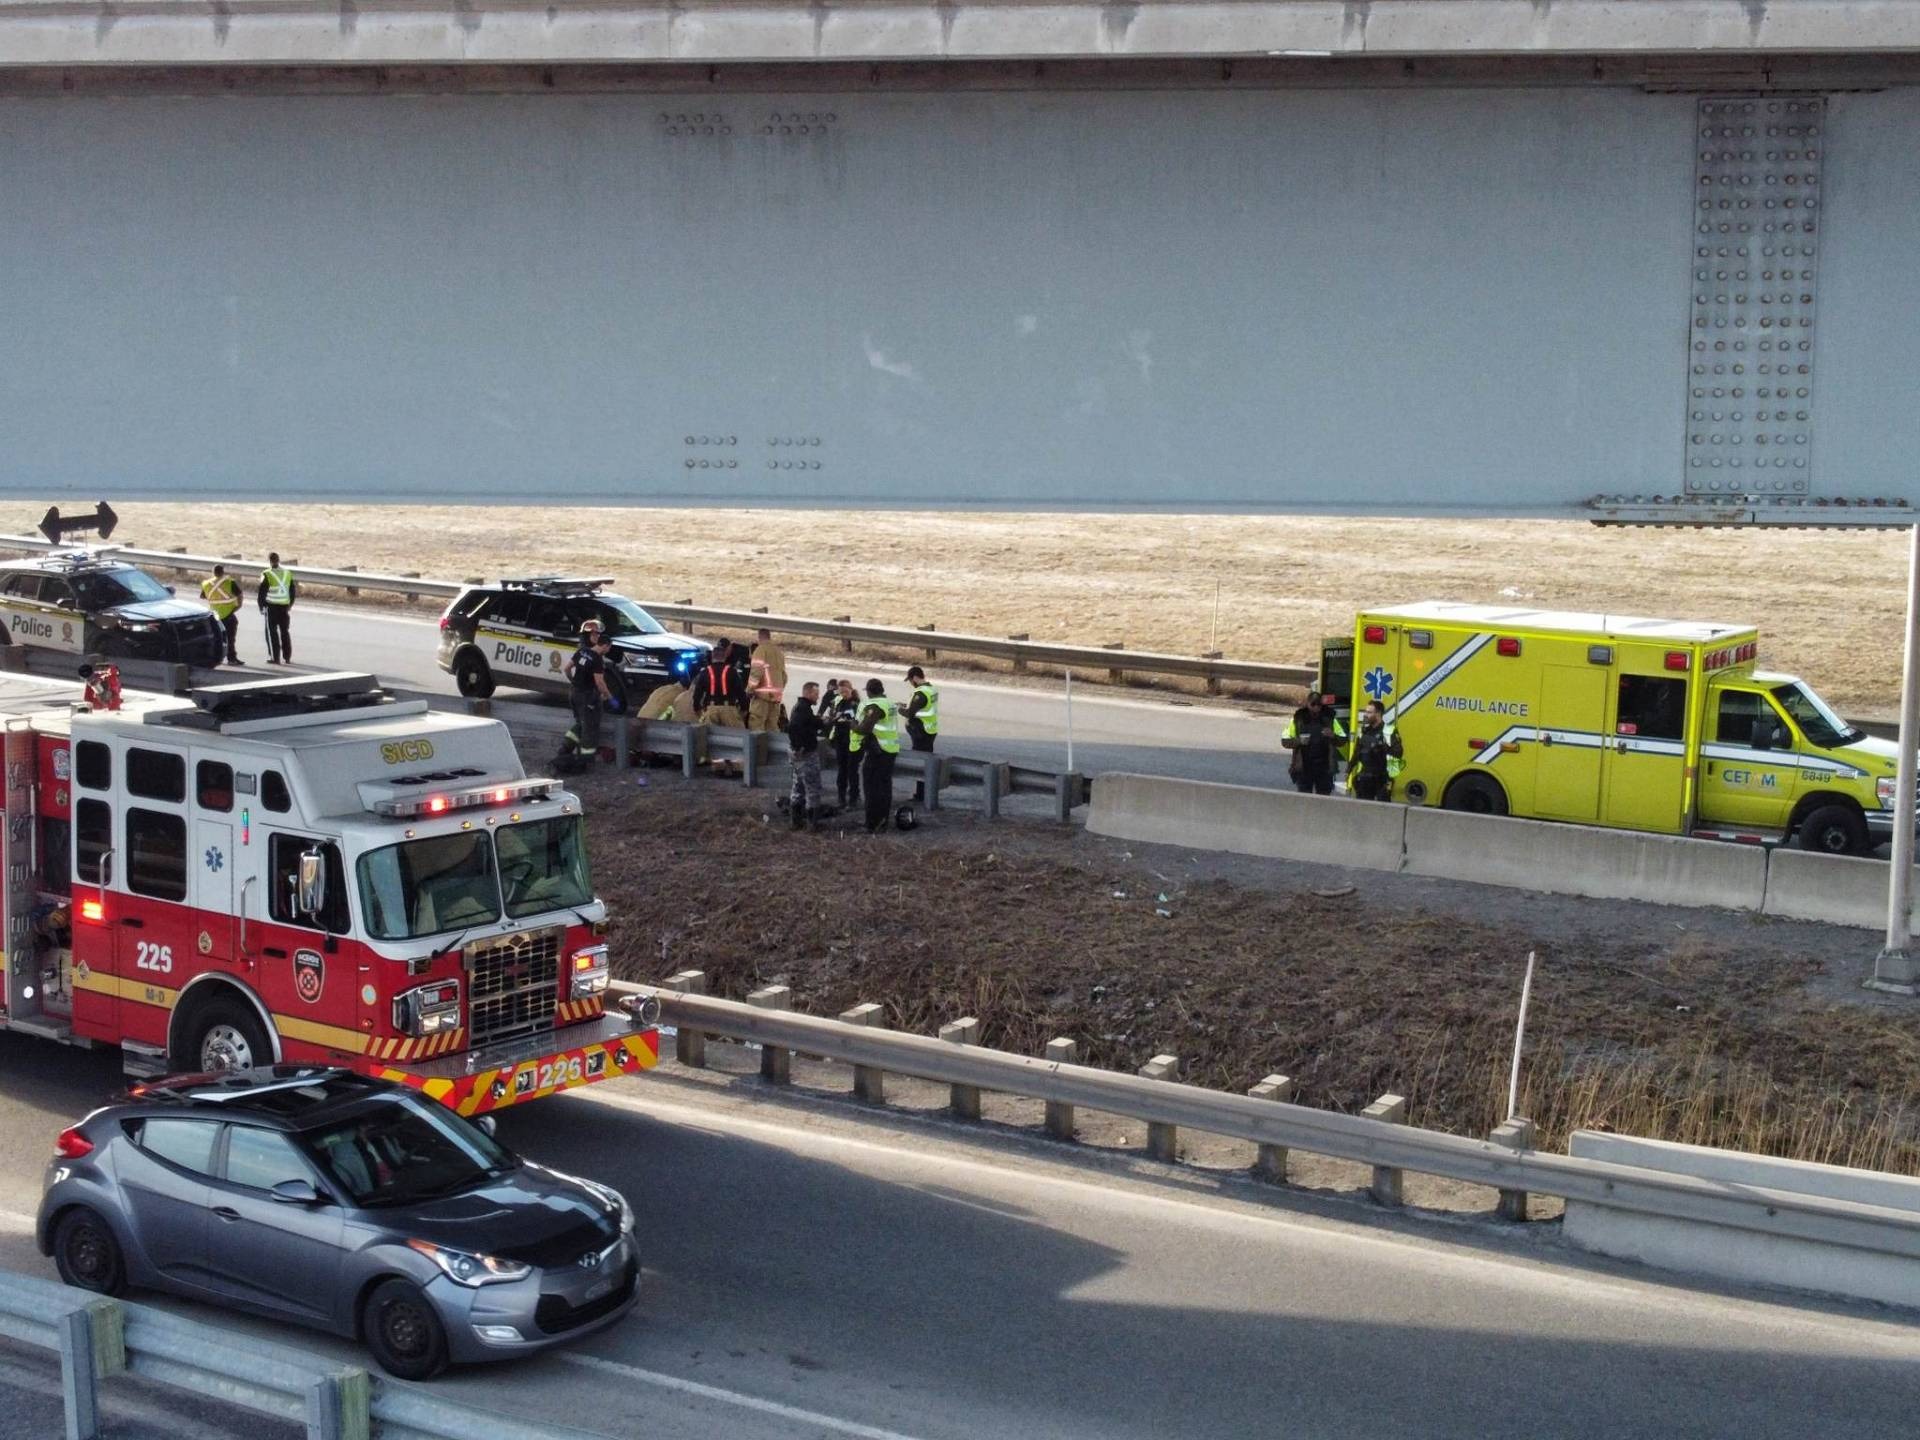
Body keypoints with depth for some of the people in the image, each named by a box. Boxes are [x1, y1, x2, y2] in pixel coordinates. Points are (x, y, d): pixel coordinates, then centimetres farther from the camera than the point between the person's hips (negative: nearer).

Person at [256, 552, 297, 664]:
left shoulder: (267, 575, -11)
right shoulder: (287, 573, 5)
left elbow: (262, 592, -10)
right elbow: (293, 591, 11)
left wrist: (261, 606, 1)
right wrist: (290, 605, 21)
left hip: (272, 606, -4)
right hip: (285, 606, 4)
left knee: (272, 632, 4)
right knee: (285, 631, 13)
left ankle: (275, 657, 1)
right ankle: (287, 657, 16)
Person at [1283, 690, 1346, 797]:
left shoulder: (1329, 719, 5)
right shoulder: (1298, 719, 2)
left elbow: (1343, 741, 7)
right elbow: (1285, 741, 3)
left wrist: (1333, 736, -15)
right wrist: (1298, 741, -17)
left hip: (1324, 768, 1)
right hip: (1303, 769, -1)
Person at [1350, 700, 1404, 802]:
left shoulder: (1390, 731, -8)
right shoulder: (1364, 731, 11)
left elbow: (1399, 752, -16)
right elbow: (1357, 753, 14)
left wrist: (1385, 747, -32)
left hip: (1383, 778, -6)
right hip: (1365, 778, 6)